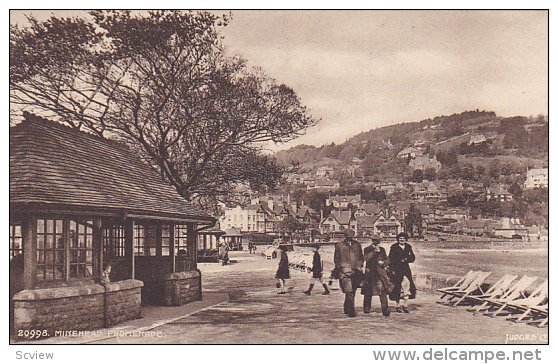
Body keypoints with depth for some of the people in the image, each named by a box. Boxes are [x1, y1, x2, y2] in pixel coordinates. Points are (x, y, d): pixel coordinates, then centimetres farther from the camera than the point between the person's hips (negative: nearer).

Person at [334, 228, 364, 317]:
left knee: (353, 291, 10)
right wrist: (340, 268, -3)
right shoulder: (339, 245, 5)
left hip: (356, 271, 4)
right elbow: (336, 259, 8)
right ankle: (351, 310, -13)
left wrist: (360, 266, 7)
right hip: (345, 272, -4)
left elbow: (361, 257, 21)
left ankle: (346, 308, 27)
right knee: (349, 291, -15)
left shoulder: (357, 244, 13)